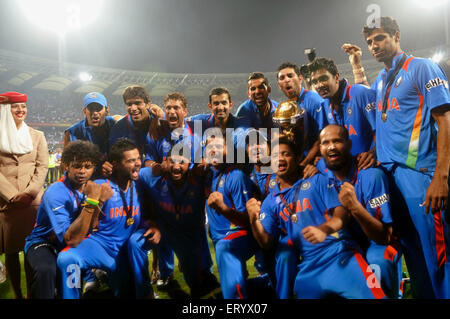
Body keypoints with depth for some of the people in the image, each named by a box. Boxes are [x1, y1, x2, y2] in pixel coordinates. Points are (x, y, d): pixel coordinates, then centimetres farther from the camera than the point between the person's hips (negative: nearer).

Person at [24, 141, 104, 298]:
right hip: (44, 243, -7)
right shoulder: (56, 193, -23)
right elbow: (70, 239, -31)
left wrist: (100, 201, -23)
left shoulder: (91, 187, -3)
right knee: (46, 270, -36)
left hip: (77, 242, 7)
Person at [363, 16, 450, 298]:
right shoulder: (380, 81, 18)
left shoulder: (422, 68, -2)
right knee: (412, 251, 13)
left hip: (418, 172, -6)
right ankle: (423, 293, 25)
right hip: (388, 173, 7)